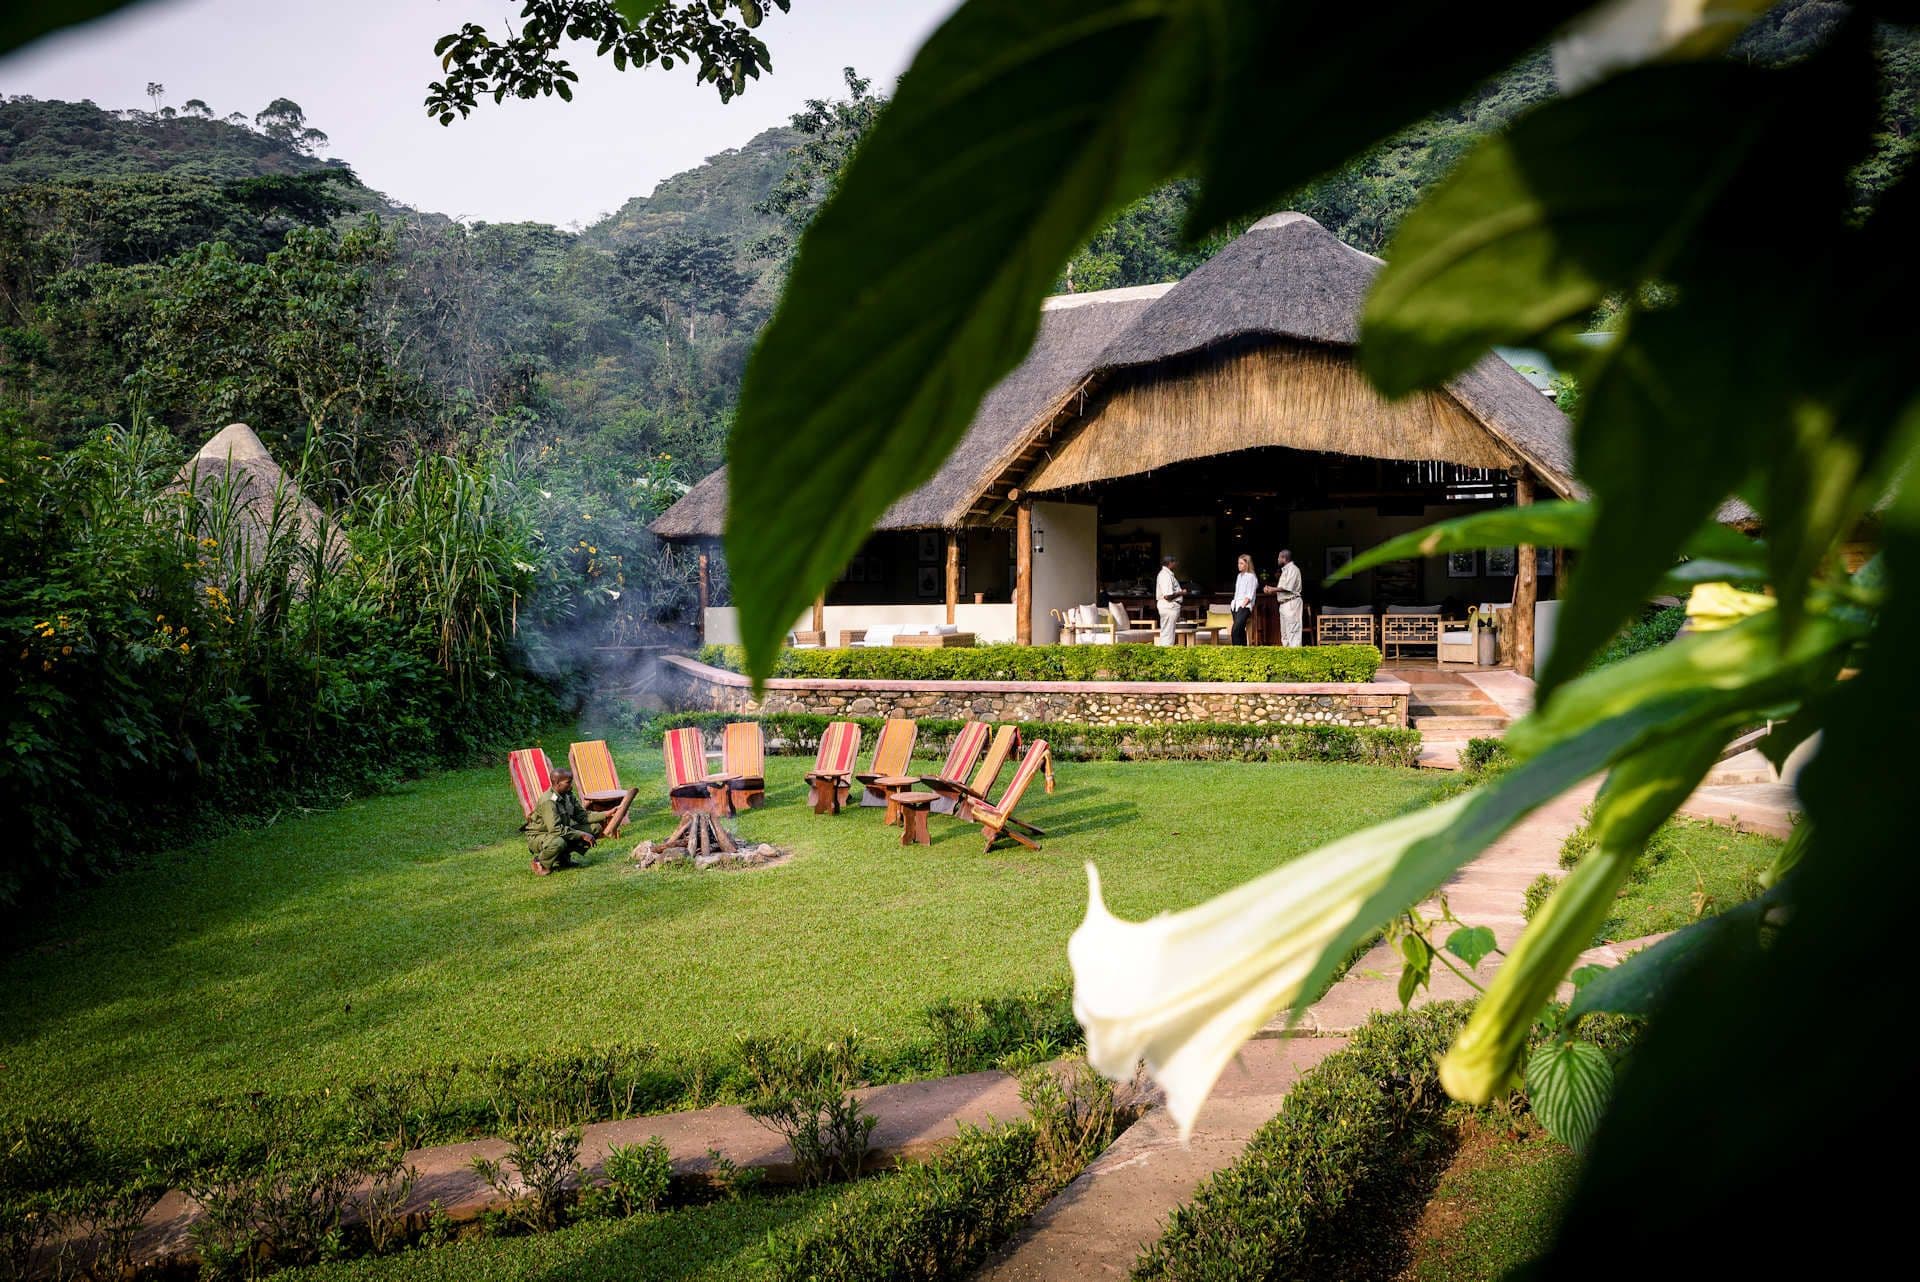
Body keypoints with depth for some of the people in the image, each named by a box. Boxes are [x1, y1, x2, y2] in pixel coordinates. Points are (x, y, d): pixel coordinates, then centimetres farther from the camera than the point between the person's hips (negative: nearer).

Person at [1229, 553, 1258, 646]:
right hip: (1236, 606, 8)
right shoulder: (1239, 576, 20)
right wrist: (1233, 603, 10)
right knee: (1240, 631, 5)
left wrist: (1243, 605, -17)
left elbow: (1249, 595, -10)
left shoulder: (1251, 576, -3)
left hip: (1244, 607, -8)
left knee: (1235, 631, -22)